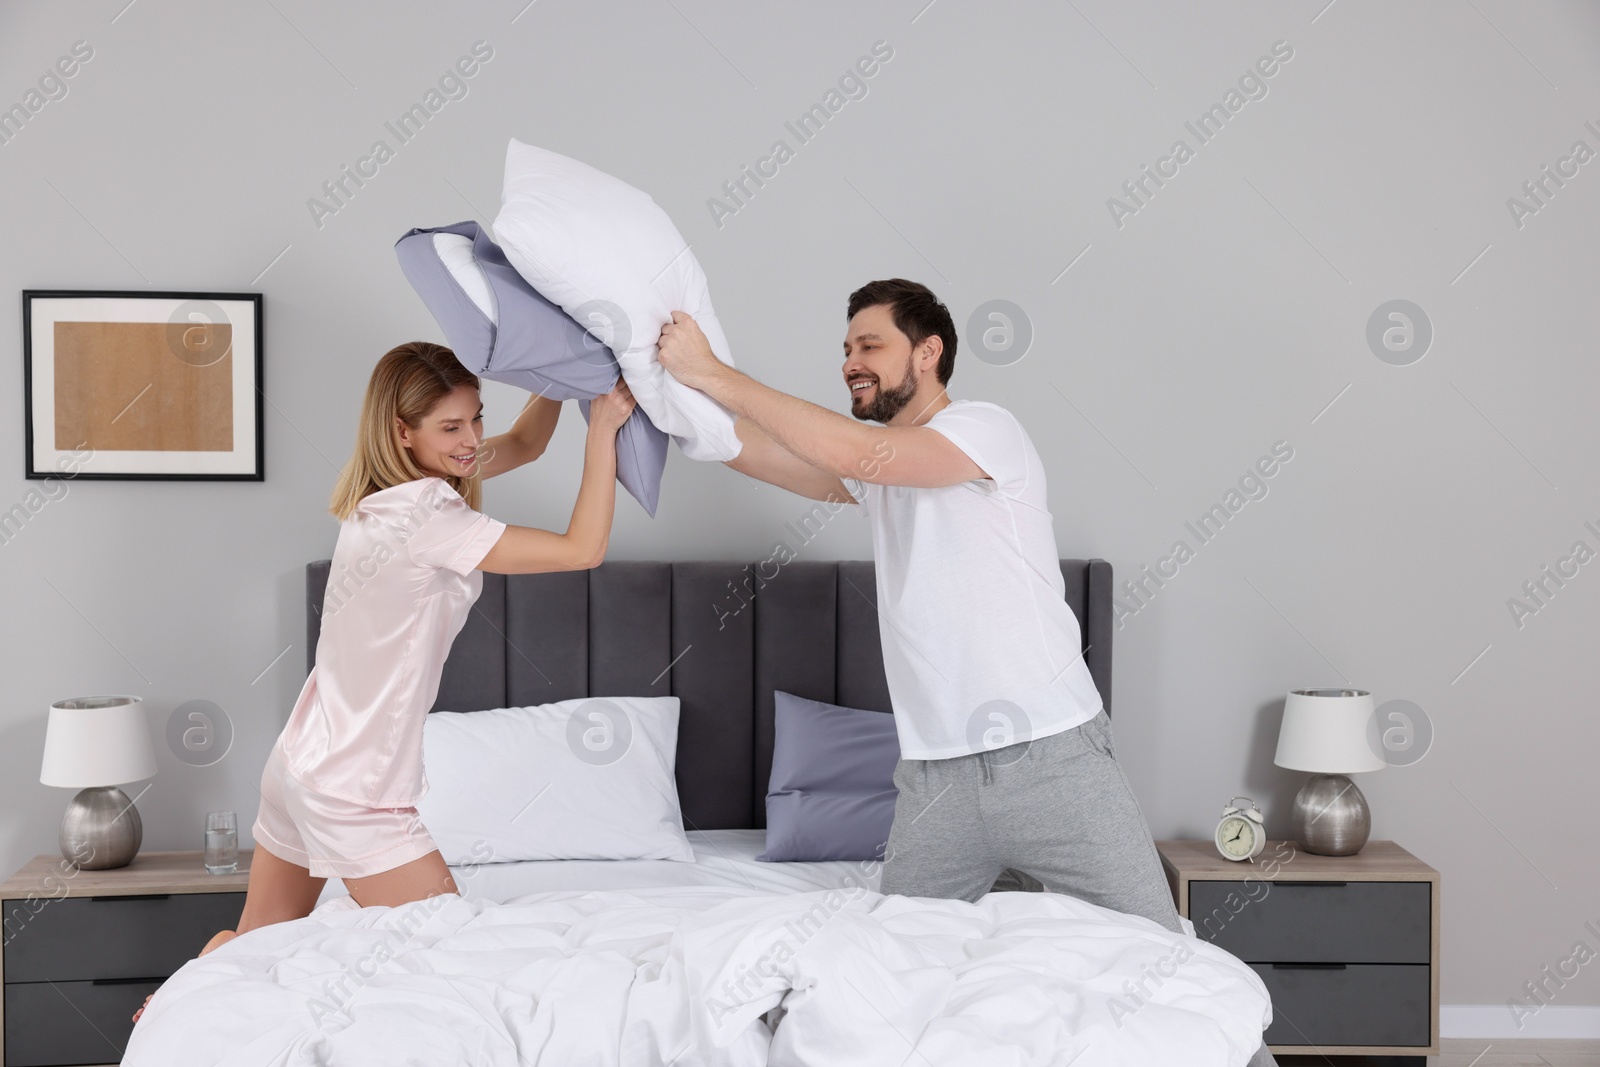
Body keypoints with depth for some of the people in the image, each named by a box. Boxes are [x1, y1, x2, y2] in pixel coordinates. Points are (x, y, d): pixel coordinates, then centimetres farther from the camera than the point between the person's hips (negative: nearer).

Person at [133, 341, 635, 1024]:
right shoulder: (423, 515, -24)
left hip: (300, 762, 10)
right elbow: (583, 549, -25)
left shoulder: (389, 489, 5)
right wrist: (605, 426, -21)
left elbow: (523, 445, 16)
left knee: (257, 944, 24)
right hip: (354, 790, -10)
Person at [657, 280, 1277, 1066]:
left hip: (1051, 759, -6)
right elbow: (751, 450, 6)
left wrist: (716, 375, -19)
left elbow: (857, 452, -21)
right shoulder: (877, 467, 15)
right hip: (936, 778, 6)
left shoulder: (986, 429, -7)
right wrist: (673, 377, -7)